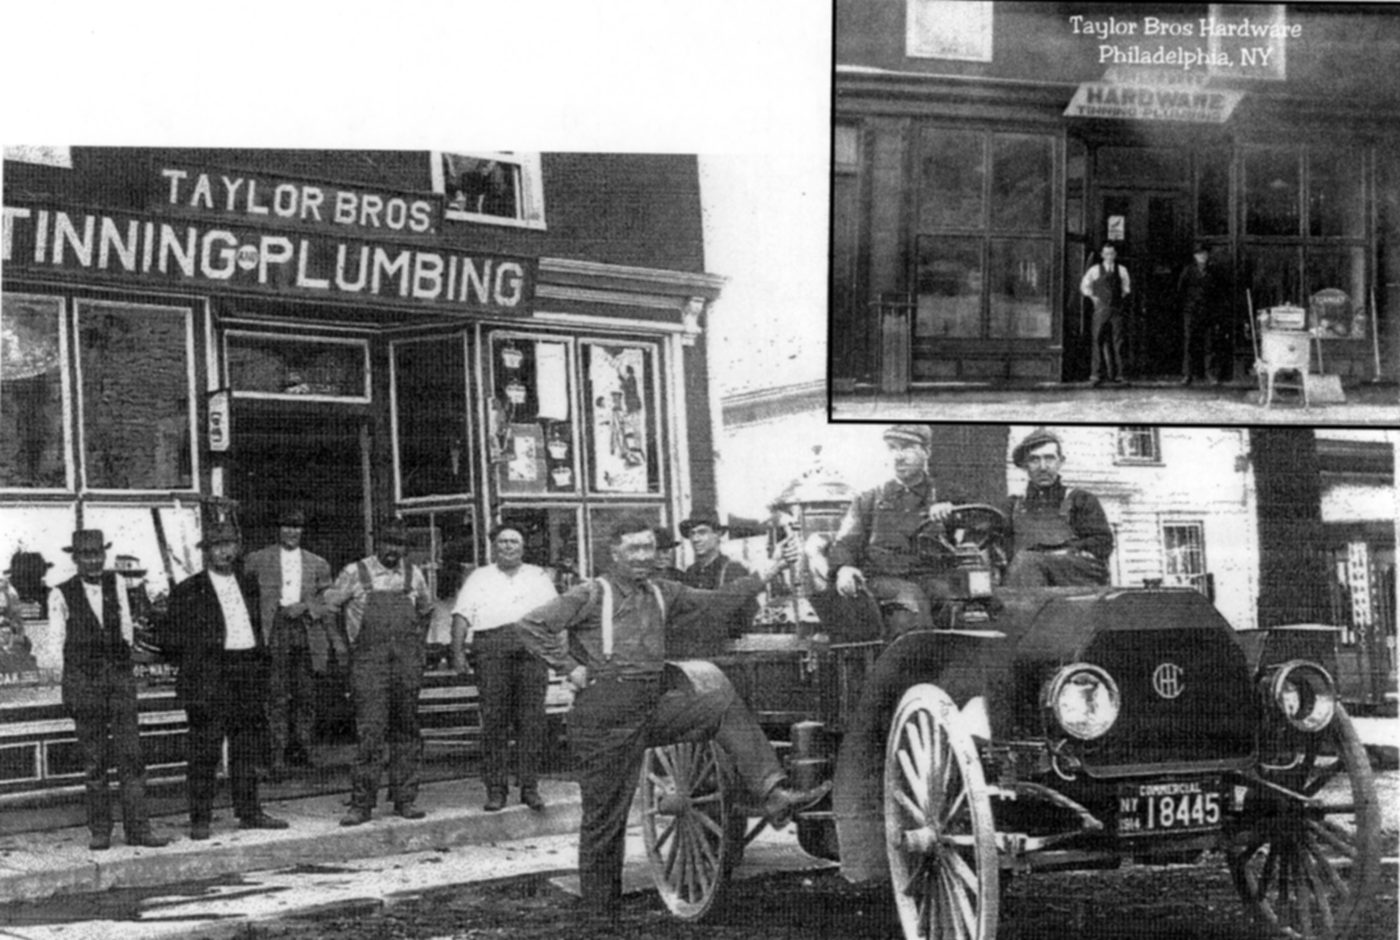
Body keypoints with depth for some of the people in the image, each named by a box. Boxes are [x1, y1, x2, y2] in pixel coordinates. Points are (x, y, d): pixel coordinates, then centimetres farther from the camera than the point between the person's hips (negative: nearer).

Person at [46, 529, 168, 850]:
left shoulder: (116, 585, 9)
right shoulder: (61, 595, 1)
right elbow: (55, 641, -1)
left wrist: (128, 643, -2)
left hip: (120, 676, 2)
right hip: (83, 677, -2)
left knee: (131, 753, -4)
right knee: (93, 759, 3)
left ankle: (137, 827, -2)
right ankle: (100, 831, 11)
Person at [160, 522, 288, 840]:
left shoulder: (249, 585, 15)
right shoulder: (188, 591, 0)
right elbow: (169, 638, -1)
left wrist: (261, 664, 12)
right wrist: (195, 664, -6)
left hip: (249, 678, 5)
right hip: (208, 681, -5)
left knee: (249, 749, 8)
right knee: (205, 753, -5)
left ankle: (249, 812, 16)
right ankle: (200, 819, 0)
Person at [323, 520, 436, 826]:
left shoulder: (414, 574, 11)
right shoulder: (355, 573, 0)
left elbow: (425, 611, 27)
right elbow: (328, 606, 8)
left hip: (407, 661, 4)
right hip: (368, 660, -4)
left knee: (407, 729, 5)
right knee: (370, 730, -11)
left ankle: (406, 798, 13)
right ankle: (362, 803, -9)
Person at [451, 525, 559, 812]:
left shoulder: (538, 576, 23)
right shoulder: (479, 578, 20)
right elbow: (462, 615, 10)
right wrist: (458, 651, -3)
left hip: (531, 648, 1)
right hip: (490, 646, -1)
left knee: (532, 720, -5)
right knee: (493, 721, -7)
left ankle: (530, 786, -1)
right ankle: (495, 789, -3)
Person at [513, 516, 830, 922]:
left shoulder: (662, 594, 13)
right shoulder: (593, 595, -6)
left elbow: (716, 601, 9)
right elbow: (531, 625, -11)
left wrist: (769, 571, 2)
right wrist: (569, 667, -13)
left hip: (654, 705, 6)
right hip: (605, 715, -6)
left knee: (724, 703, -8)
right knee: (604, 816, -1)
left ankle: (774, 795, -14)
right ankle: (602, 914, 11)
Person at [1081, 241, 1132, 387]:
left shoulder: (1121, 270, 9)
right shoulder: (1095, 270, 5)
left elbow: (1126, 287, 24)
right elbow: (1084, 286, 17)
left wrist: (1123, 296, 9)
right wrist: (1093, 297, 6)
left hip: (1117, 309, 1)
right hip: (1101, 308, -1)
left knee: (1117, 341, -3)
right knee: (1099, 341, -7)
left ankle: (1115, 374, 1)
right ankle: (1096, 374, -7)